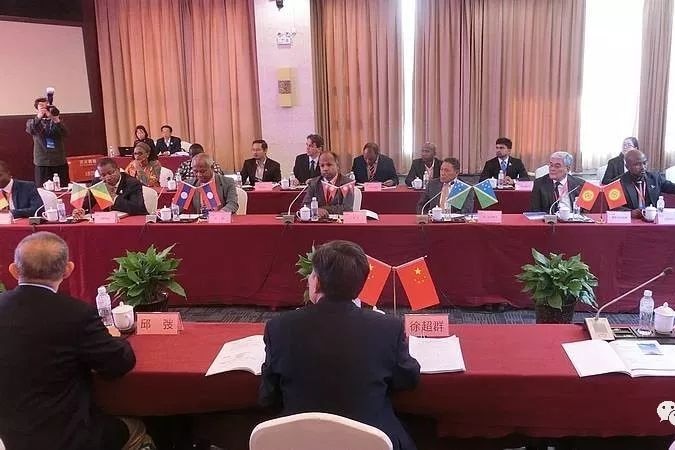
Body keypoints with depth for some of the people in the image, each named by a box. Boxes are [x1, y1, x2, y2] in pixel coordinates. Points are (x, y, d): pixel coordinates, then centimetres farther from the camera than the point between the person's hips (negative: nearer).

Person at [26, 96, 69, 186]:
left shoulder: (57, 121, 11)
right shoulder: (33, 122, 9)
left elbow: (65, 133, -8)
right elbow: (30, 130, -15)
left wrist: (56, 120, -25)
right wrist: (38, 117, -31)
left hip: (60, 162, 1)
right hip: (42, 163, -1)